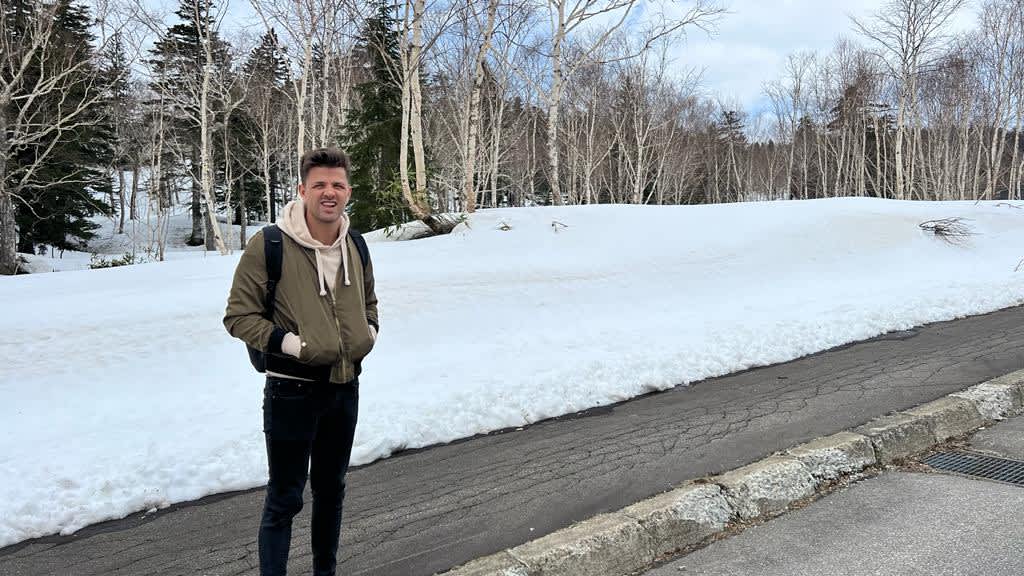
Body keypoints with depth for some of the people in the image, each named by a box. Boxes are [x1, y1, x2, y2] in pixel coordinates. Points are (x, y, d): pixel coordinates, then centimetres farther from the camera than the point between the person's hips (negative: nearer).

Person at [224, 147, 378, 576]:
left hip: (346, 387, 6)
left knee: (331, 490, 20)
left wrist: (369, 332, 3)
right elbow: (238, 315, -10)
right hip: (292, 390, -6)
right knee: (284, 499, 3)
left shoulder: (356, 247, 5)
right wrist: (291, 344, -19)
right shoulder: (269, 246, -15)